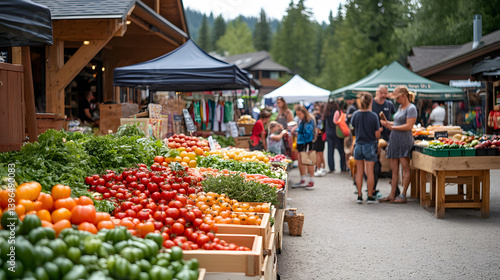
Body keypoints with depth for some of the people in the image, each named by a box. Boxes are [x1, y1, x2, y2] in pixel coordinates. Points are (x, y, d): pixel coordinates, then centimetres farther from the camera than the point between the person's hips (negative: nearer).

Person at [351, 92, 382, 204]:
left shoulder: (355, 114, -5)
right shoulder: (373, 116, -14)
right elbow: (377, 135, -11)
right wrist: (380, 130, 9)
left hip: (358, 145, 3)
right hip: (370, 146, -3)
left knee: (359, 171, 10)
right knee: (370, 171, 3)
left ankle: (359, 196, 13)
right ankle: (370, 197, 8)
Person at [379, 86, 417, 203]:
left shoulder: (411, 108, -8)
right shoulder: (400, 107, 18)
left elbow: (408, 126, -16)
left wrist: (392, 127, -15)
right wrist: (387, 122, 11)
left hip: (404, 140, -9)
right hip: (394, 140, 9)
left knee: (405, 168, -4)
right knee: (394, 170, 7)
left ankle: (403, 196, -2)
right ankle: (392, 196, 9)